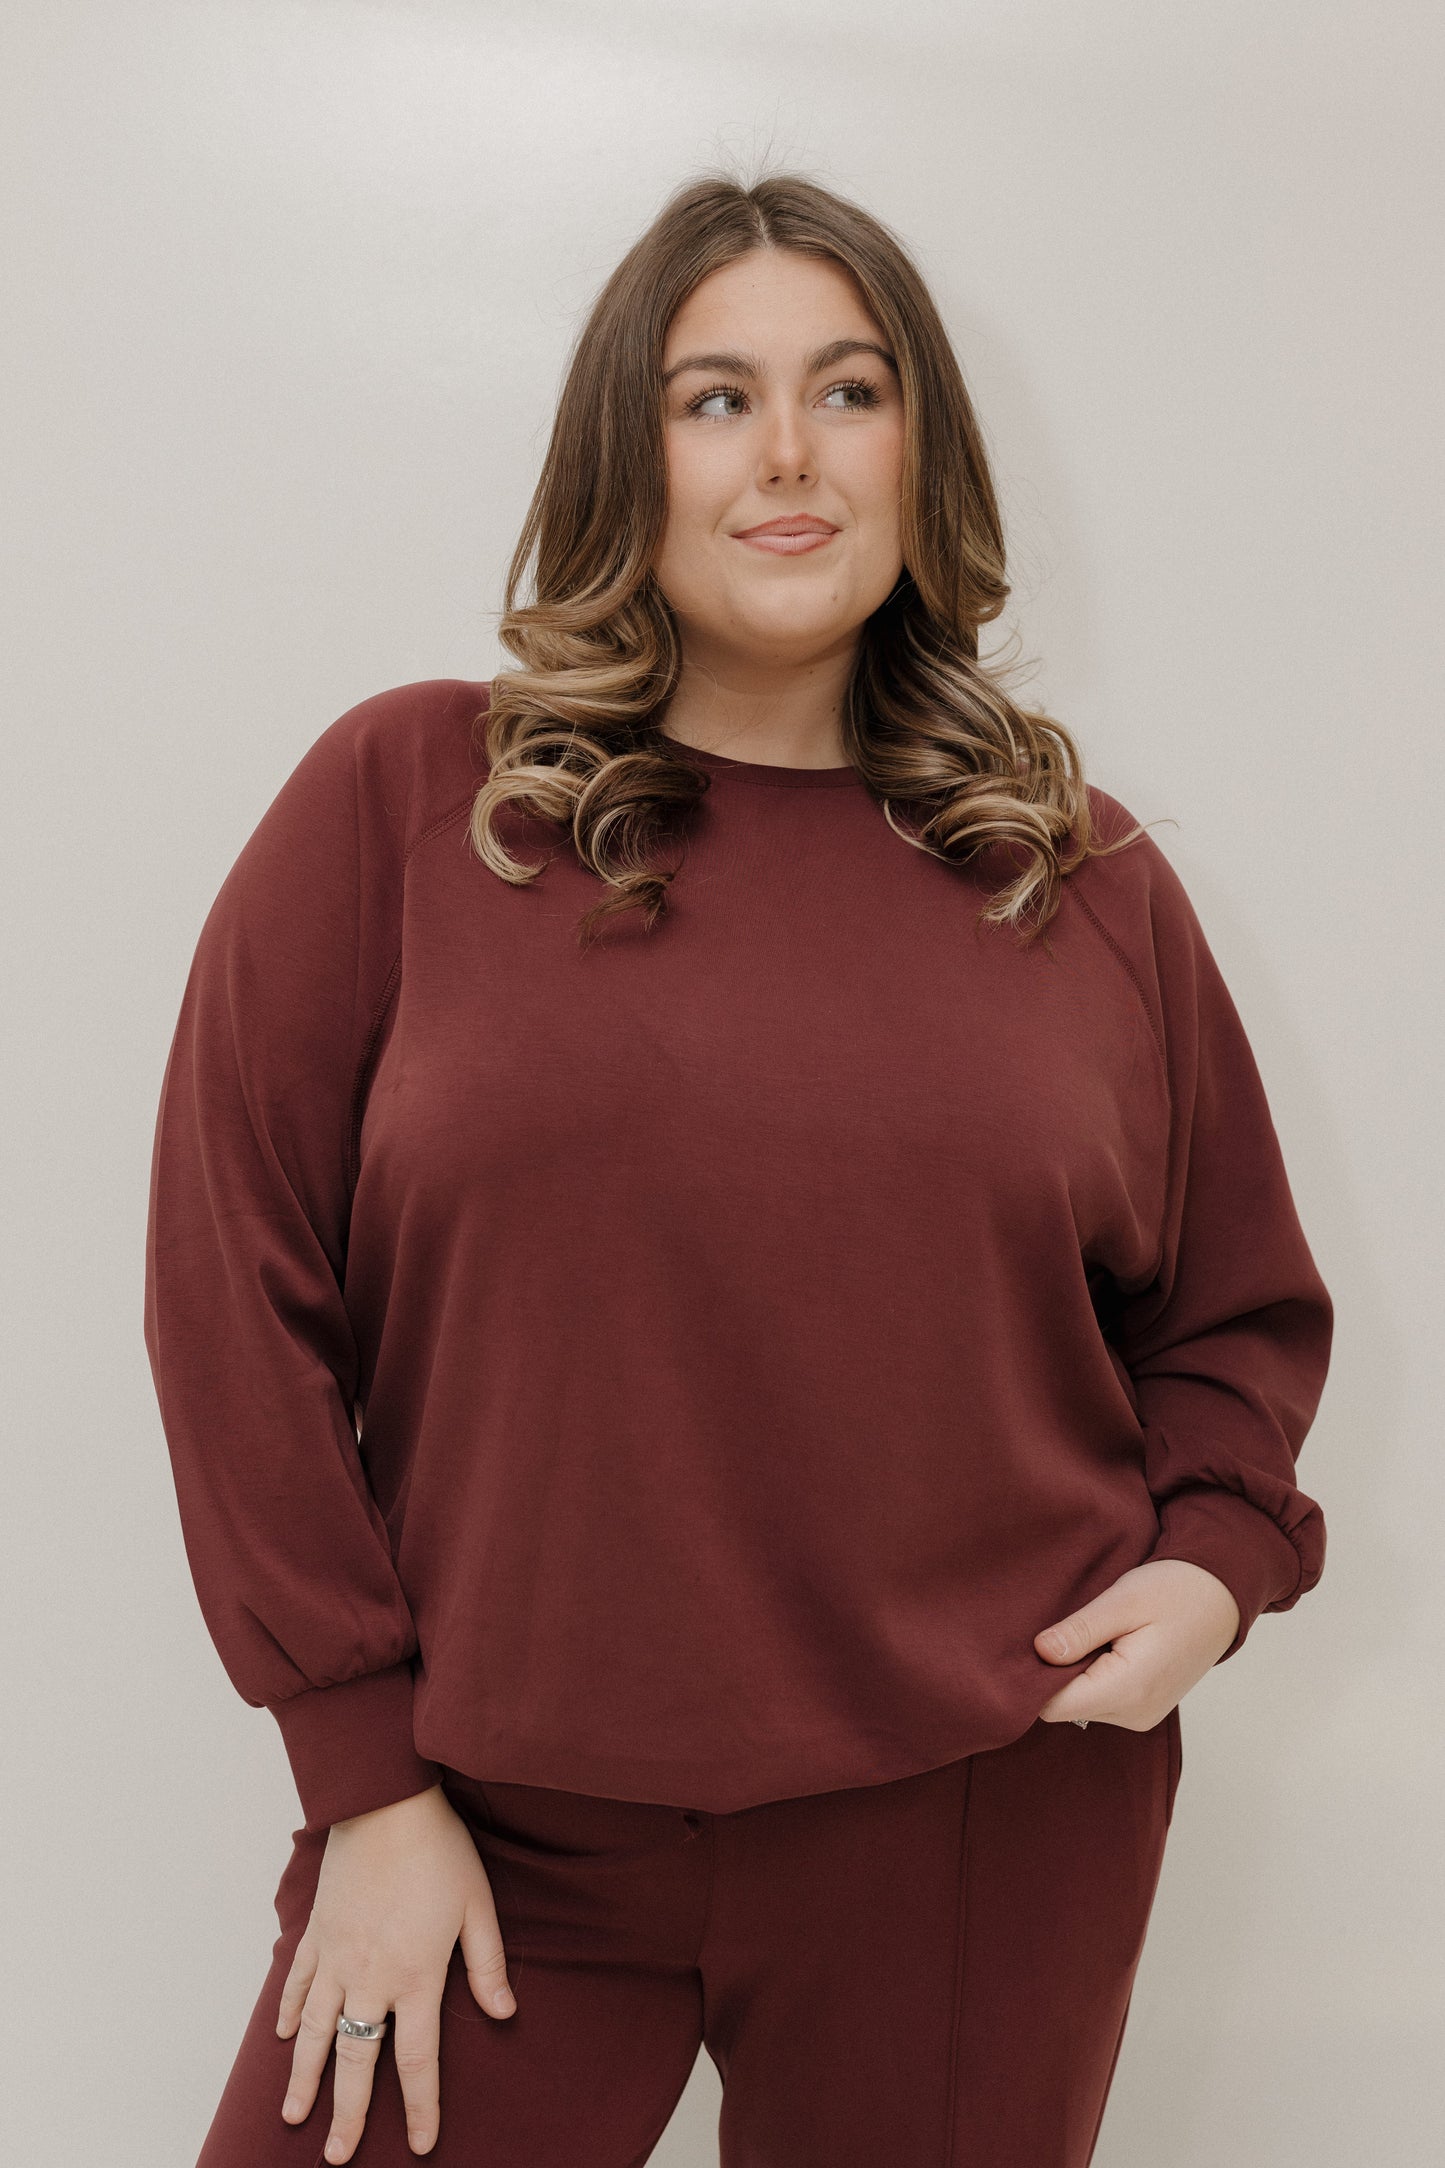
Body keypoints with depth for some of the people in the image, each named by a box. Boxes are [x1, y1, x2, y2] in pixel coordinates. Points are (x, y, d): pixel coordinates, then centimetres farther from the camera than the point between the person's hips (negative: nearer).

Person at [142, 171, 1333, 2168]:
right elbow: (238, 1288, -4)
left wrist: (1214, 1557, -3)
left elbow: (1240, 1315, 16)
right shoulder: (401, 800, -3)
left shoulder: (1091, 884, 4)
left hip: (981, 1841, 2)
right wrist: (366, 1773, -5)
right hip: (503, 1832, -1)